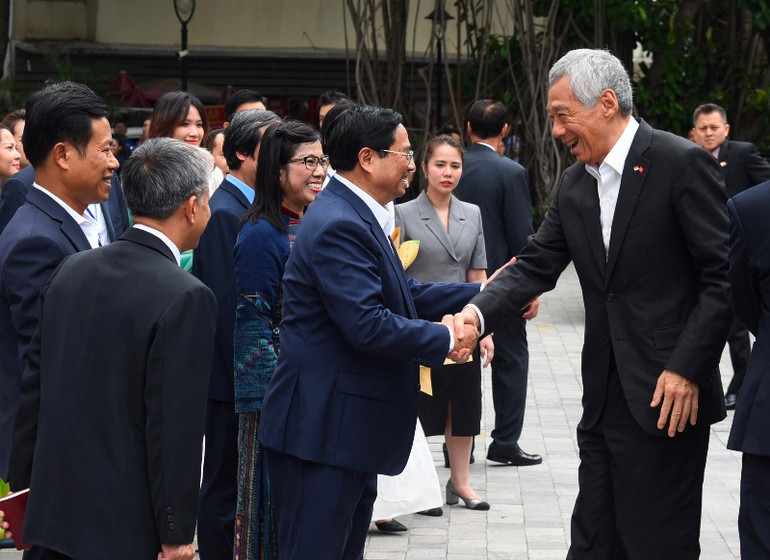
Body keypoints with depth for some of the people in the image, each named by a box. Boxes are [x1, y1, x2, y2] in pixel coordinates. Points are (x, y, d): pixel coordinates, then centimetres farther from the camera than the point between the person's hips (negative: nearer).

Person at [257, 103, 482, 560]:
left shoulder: (356, 217, 13)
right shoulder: (338, 226, -20)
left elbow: (403, 294, 17)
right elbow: (368, 325, -26)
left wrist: (486, 292, 11)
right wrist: (443, 339, -13)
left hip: (349, 428, 11)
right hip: (322, 431, -11)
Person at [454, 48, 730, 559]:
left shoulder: (681, 164, -11)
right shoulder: (574, 187, 12)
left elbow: (724, 276, -13)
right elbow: (535, 267, 8)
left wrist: (687, 369, -17)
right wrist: (478, 313, -12)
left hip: (667, 400, -7)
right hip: (604, 400, 7)